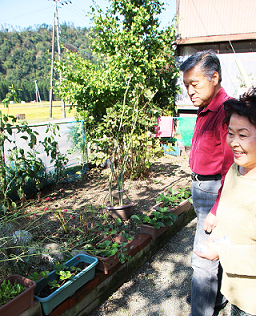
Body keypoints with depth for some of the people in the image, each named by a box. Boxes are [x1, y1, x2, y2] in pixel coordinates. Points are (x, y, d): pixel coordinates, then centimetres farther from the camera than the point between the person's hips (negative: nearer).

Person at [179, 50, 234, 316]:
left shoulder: (226, 112, -21)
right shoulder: (205, 110, 10)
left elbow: (232, 170, -24)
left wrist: (217, 211, -22)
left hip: (215, 192, -10)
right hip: (201, 187, 10)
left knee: (203, 260, -1)